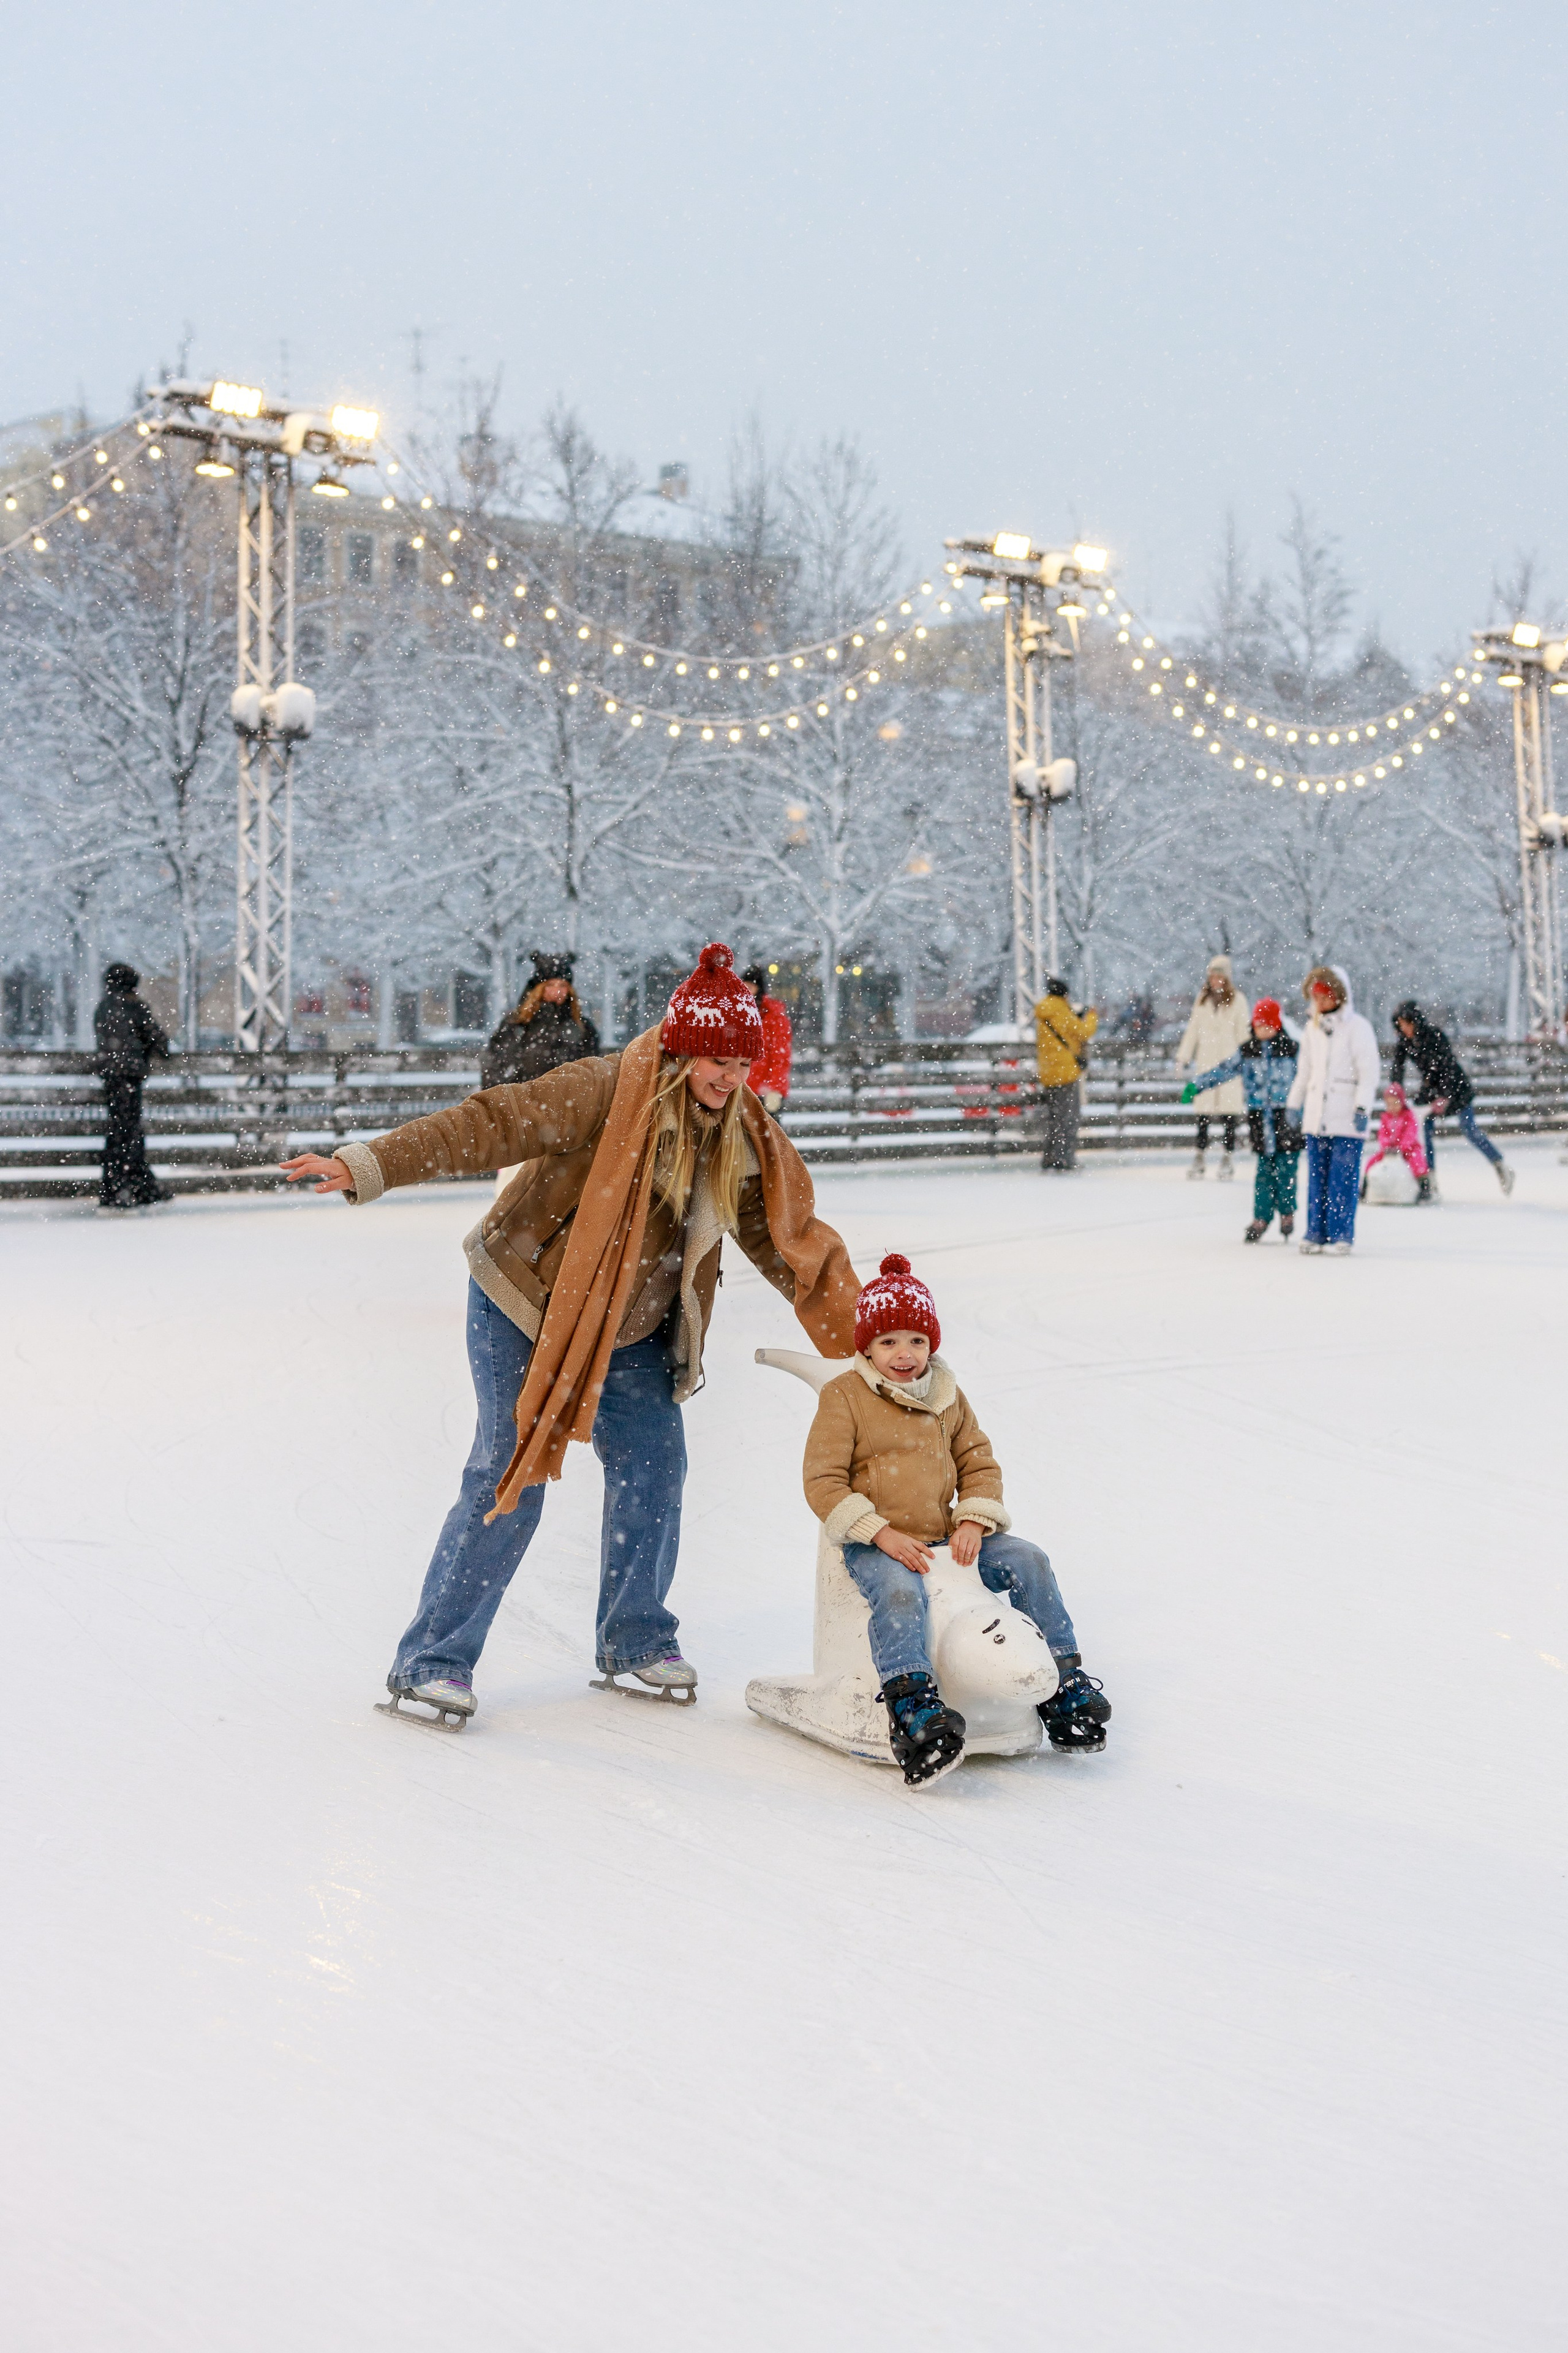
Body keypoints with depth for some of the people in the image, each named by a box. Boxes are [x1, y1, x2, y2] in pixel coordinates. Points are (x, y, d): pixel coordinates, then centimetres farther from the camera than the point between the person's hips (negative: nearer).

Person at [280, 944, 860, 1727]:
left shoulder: (745, 1139, -1)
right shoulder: (607, 1094, -23)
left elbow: (788, 1238, 9)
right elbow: (493, 1126, -28)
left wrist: (856, 1327, 4)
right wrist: (368, 1168, -37)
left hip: (631, 1333, 6)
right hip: (528, 1308, -6)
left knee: (654, 1464, 2)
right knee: (509, 1478, -10)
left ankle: (634, 1639, 23)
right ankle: (432, 1660, 0)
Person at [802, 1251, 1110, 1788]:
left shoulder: (949, 1398, 12)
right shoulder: (843, 1397, -5)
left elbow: (979, 1464, 15)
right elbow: (823, 1481, -9)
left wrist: (973, 1522, -5)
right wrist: (882, 1534, -19)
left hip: (944, 1537, 5)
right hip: (875, 1544, -5)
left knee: (1028, 1561, -9)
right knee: (899, 1590, -37)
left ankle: (1062, 1682, 0)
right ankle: (912, 1708, -46)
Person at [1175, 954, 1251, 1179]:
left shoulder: (1236, 1001, 2)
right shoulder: (1202, 1000, 13)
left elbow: (1243, 1034, 2)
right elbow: (1193, 1030, 17)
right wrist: (1183, 1057, 13)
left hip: (1228, 1061, -3)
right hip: (1205, 1061, 3)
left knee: (1229, 1110, -3)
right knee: (1203, 1111, 0)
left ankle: (1229, 1157, 3)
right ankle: (1199, 1156, 3)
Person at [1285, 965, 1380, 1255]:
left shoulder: (1357, 1026, -4)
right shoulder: (1312, 1029, 15)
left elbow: (1369, 1071, -7)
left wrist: (1362, 1107, -15)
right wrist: (1293, 1105, 19)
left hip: (1346, 1118, -5)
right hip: (1316, 1116, 6)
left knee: (1343, 1177, -6)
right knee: (1317, 1176, 7)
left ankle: (1341, 1235, 0)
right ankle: (1316, 1233, 12)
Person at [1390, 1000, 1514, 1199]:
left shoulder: (1434, 1035, -24)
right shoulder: (1404, 1041, -7)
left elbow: (1448, 1067, -23)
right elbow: (1398, 1070, -4)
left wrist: (1444, 1097, -27)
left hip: (1455, 1085, -5)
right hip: (1430, 1087, 6)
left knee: (1470, 1131, -5)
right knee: (1425, 1130, -7)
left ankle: (1502, 1167, 12)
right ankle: (1429, 1181, -4)